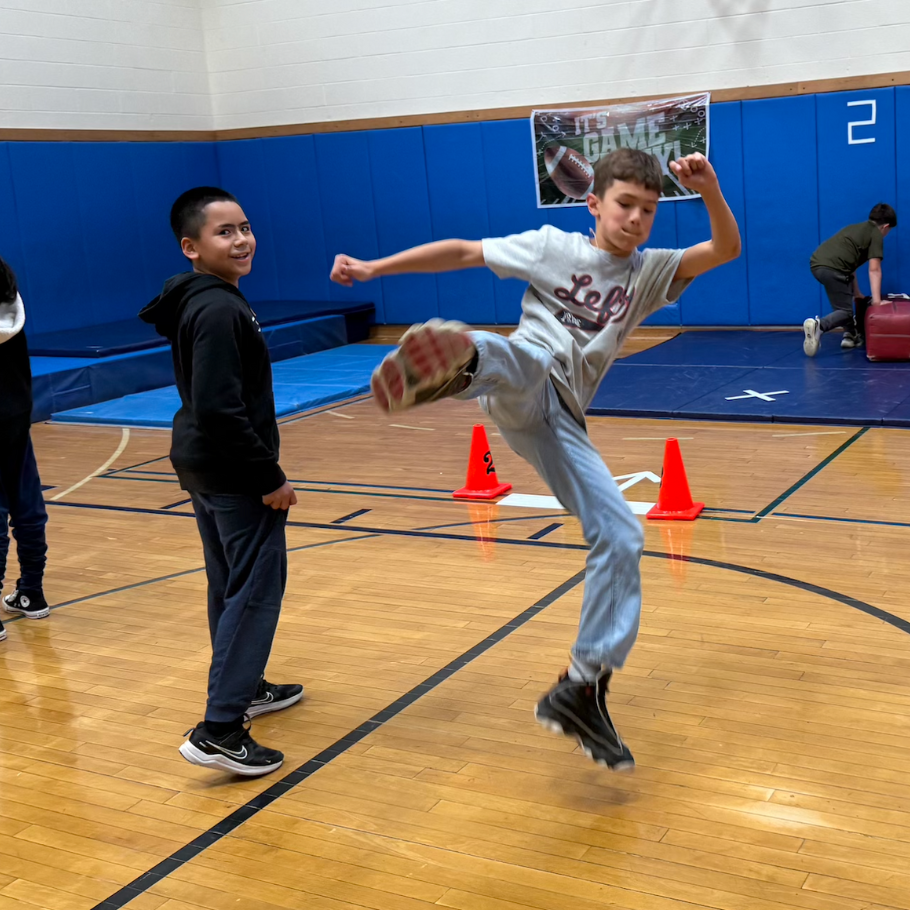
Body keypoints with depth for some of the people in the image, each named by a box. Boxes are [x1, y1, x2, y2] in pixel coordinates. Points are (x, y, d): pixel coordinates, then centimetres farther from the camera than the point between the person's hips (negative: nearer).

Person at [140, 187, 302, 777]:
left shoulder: (201, 302, 10)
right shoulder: (219, 310, -21)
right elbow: (220, 409, -27)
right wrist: (270, 477, -21)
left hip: (203, 465, 10)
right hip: (234, 473, -10)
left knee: (231, 583, 20)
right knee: (257, 587, -7)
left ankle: (245, 688, 36)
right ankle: (220, 729, -7)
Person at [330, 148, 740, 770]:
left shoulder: (651, 272, 15)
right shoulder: (553, 246, 10)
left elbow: (727, 250, 0)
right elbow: (462, 253, 12)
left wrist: (710, 191, -19)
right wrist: (373, 268, 9)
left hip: (558, 421, 3)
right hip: (523, 386, -3)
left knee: (622, 537, -7)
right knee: (526, 358, -40)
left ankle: (582, 691, -1)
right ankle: (460, 366, -78)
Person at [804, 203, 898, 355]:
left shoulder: (856, 228, 32)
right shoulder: (876, 234, 10)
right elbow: (874, 269, 0)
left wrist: (857, 294, 34)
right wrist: (876, 299, -2)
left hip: (817, 263, 8)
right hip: (832, 268, -8)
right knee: (845, 311, -1)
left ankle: (851, 335, 25)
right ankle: (818, 325, -28)